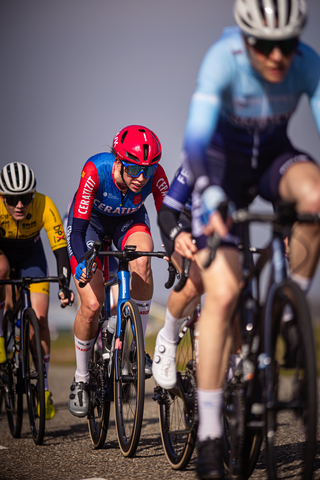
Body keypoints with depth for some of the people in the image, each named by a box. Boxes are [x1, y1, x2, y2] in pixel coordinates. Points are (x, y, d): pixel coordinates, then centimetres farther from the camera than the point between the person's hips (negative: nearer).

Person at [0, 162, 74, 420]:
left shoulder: (45, 205, -33)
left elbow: (61, 248, -35)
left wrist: (65, 286, -46)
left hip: (30, 255, 0)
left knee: (39, 318, -12)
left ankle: (44, 389, 2)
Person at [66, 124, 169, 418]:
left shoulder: (155, 174, -31)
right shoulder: (95, 171, -37)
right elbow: (77, 228, -37)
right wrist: (83, 262, -55)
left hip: (129, 220, 2)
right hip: (90, 221, -2)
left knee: (142, 260, -33)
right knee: (92, 305, -14)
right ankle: (81, 380, 9)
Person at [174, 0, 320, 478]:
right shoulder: (223, 59, -30)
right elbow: (195, 137, -39)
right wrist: (213, 202, -56)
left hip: (273, 157, 3)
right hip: (221, 163, -3)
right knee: (222, 294, -17)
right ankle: (209, 433, -11)